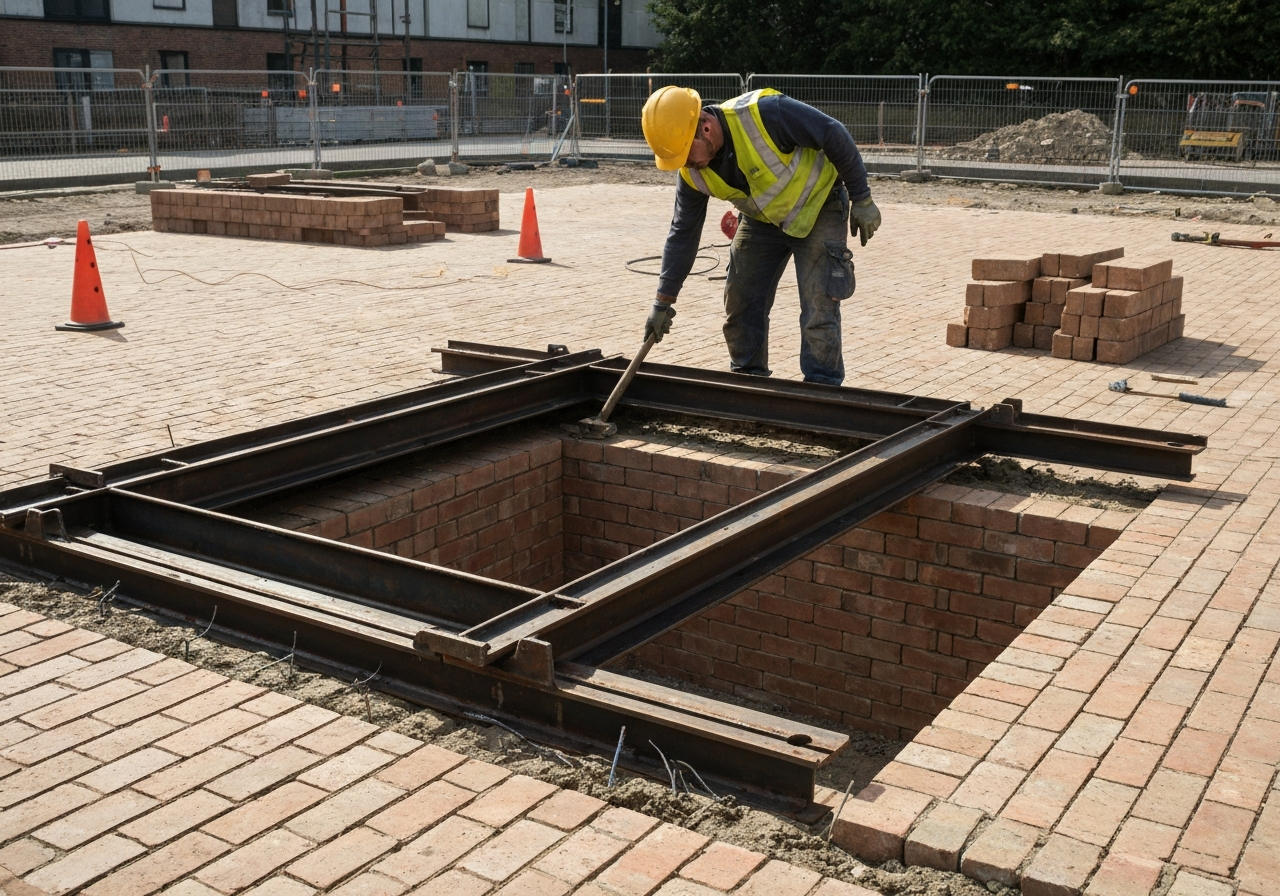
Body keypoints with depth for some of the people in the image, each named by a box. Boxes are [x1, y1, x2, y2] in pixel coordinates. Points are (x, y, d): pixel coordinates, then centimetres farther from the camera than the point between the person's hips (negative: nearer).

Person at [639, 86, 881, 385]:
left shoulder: (765, 113, -35)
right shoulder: (692, 174, -16)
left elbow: (834, 136, -24)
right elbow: (682, 235, -5)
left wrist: (861, 199, -17)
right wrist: (663, 302, -3)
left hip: (816, 206, -5)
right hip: (761, 219, 5)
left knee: (818, 309, -11)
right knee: (739, 304, 4)